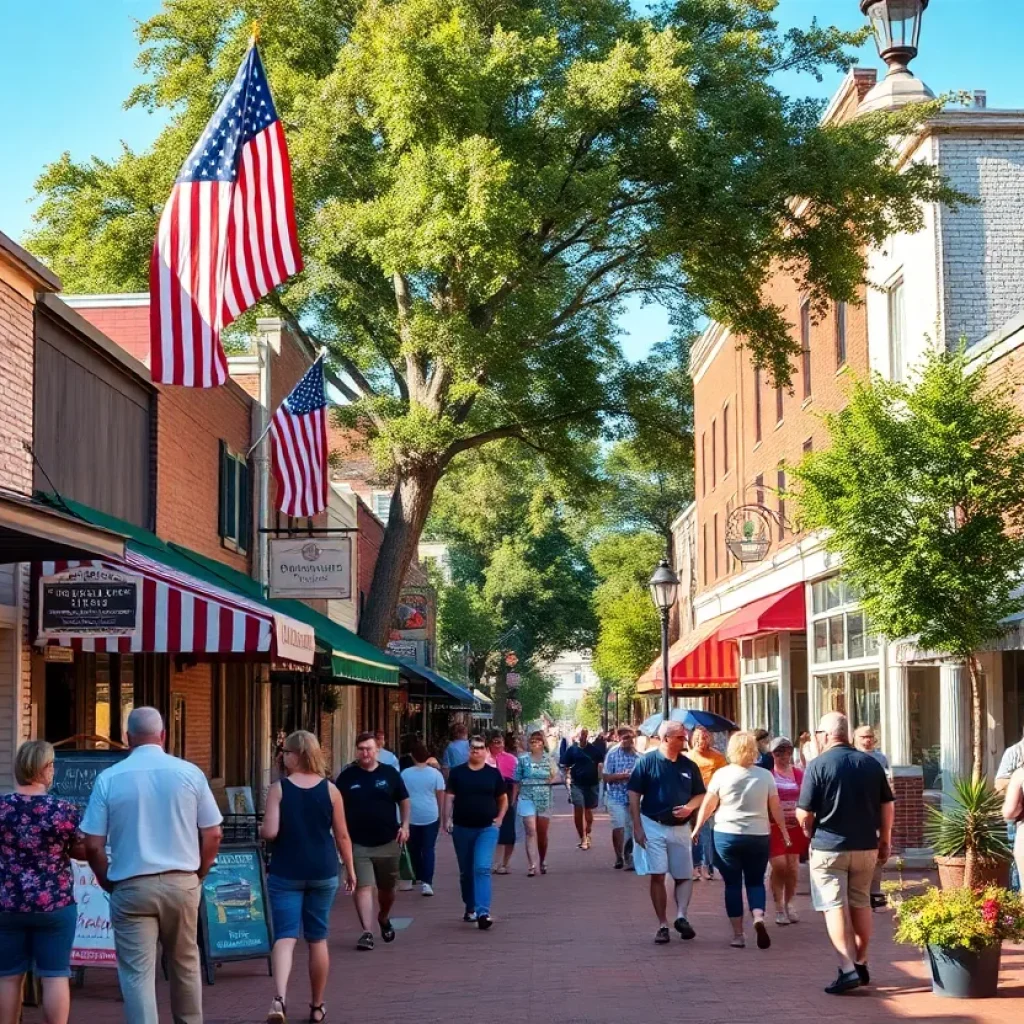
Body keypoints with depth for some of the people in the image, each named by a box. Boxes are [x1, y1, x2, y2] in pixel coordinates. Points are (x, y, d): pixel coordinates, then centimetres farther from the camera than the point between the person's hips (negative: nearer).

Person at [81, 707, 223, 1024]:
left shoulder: (108, 778, -5)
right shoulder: (190, 773, -2)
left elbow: (93, 845, -5)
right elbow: (212, 835, 1)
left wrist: (108, 882, 10)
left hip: (131, 887, -2)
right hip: (182, 883, 2)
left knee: (137, 973, 1)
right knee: (185, 963, 19)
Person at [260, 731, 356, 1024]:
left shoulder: (279, 789, -7)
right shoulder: (330, 789, -1)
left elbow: (269, 832, -14)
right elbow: (342, 836, 3)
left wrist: (259, 829, 8)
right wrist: (350, 869, 13)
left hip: (286, 873, -2)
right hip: (323, 873, 2)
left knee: (285, 936, -3)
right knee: (317, 939, 13)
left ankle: (280, 998, -25)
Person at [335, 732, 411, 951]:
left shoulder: (390, 773, 2)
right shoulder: (347, 777, 0)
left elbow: (404, 801, 9)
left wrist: (405, 825, -4)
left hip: (388, 842, 2)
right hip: (358, 843, -1)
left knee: (387, 888, 15)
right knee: (363, 887, -11)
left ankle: (384, 919, 41)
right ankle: (366, 932, -9)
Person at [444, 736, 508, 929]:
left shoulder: (493, 773, 3)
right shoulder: (457, 772, 2)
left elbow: (503, 799, 12)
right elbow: (449, 797, 1)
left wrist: (500, 818, 0)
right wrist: (447, 819, -10)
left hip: (487, 828, -2)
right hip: (462, 828, 2)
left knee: (482, 868, -16)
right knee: (466, 871, 13)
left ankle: (483, 912, -22)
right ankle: (470, 908, 30)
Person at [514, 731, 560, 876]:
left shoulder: (549, 759, 5)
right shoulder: (523, 759, 2)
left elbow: (557, 776, 11)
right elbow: (517, 781, 5)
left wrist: (552, 779, -11)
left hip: (544, 800, 2)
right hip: (527, 798, -2)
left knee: (542, 833, 11)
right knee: (531, 831, -12)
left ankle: (543, 862, 30)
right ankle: (531, 866, -17)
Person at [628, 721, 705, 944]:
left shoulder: (689, 766, 5)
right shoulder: (647, 762, -6)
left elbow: (700, 795, 11)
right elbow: (634, 795, -5)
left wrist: (690, 807, -11)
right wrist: (637, 827, -9)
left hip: (680, 827, 4)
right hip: (653, 826, -3)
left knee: (684, 875, 2)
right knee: (657, 875, -2)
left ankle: (681, 917, 4)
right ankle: (662, 925, 4)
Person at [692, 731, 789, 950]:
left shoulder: (722, 774, -4)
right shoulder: (765, 775, -1)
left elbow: (707, 806, 0)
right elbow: (776, 808, 3)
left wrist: (696, 829, 13)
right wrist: (784, 831, 15)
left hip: (727, 835, -1)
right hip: (758, 836, 1)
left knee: (733, 884, 8)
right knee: (755, 881, 13)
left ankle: (738, 934, 8)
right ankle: (758, 917, -14)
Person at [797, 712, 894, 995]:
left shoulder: (818, 765, -11)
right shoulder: (871, 763, 4)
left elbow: (804, 814, -11)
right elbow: (887, 806, 7)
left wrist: (808, 830, 9)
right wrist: (885, 840, 17)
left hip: (829, 847, -5)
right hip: (866, 846, 5)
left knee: (835, 906, -2)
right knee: (861, 903, 17)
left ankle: (848, 969, -13)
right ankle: (861, 964, 25)